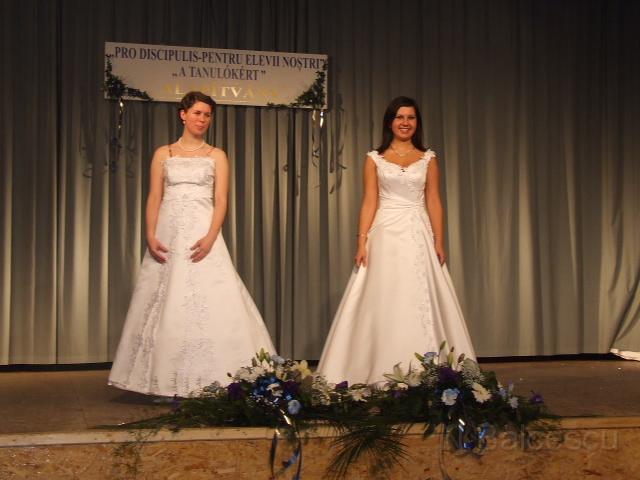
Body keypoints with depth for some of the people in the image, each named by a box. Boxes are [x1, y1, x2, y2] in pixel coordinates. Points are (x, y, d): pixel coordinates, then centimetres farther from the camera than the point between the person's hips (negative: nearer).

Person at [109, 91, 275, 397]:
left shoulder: (216, 156, 9)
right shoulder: (163, 154, 12)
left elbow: (221, 200, -1)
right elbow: (154, 198, 7)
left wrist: (210, 238, -16)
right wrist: (151, 236, -8)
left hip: (202, 233, -1)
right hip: (168, 233, 2)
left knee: (209, 302, -10)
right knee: (167, 306, 1)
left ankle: (208, 381, -7)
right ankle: (167, 383, 6)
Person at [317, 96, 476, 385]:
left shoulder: (428, 159, 10)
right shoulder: (374, 159, 8)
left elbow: (434, 203, 8)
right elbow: (369, 202, 3)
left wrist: (439, 242, -2)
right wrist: (362, 241, -7)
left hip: (418, 236, 1)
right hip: (385, 236, -1)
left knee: (421, 303, -2)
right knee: (383, 304, -3)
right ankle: (382, 377, 3)